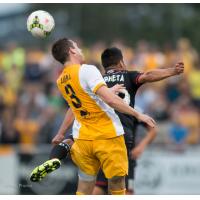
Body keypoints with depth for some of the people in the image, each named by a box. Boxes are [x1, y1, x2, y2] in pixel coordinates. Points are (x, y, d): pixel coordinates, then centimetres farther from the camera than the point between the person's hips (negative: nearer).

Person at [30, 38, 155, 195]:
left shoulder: (61, 81, 9)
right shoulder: (87, 70, -13)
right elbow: (110, 100, -21)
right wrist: (138, 115, -14)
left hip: (82, 139, 6)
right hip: (108, 136, -6)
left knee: (84, 190, 11)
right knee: (117, 186, 3)